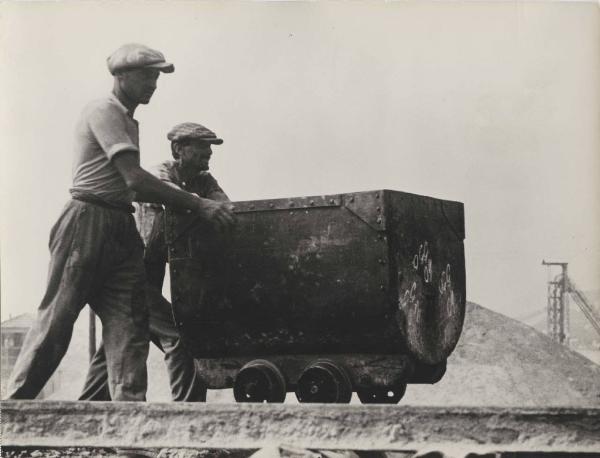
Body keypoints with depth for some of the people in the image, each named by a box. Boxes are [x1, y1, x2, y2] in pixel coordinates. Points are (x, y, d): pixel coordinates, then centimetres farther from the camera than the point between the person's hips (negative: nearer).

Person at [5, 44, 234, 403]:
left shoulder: (129, 121, 22)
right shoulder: (104, 112, -7)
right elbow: (135, 179, -18)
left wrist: (180, 203, 8)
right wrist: (198, 204, -18)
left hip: (122, 229, 9)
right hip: (88, 223, -9)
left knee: (128, 324, -3)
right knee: (57, 319, -6)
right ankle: (14, 403, 3)